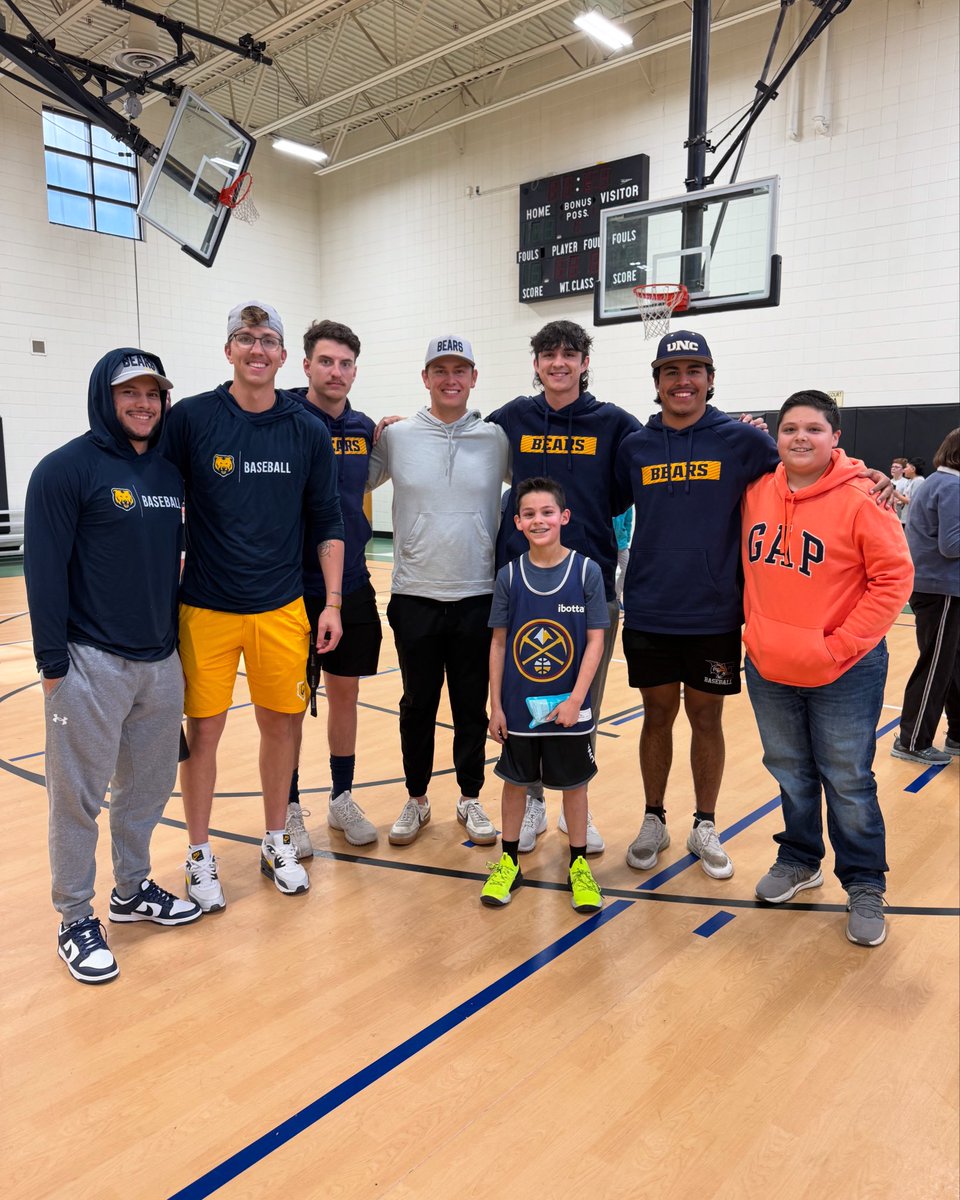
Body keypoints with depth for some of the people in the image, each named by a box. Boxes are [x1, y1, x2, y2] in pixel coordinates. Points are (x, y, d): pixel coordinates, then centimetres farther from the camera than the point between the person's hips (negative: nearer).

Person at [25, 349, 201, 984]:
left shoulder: (171, 472, 9)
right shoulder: (66, 469, -9)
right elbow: (45, 570, -11)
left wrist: (180, 643, 14)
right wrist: (52, 664, -12)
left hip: (162, 662, 6)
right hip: (92, 665, -6)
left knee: (148, 786, 16)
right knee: (79, 796, 5)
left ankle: (133, 889, 35)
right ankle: (77, 920, 21)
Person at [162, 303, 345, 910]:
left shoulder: (308, 432, 2)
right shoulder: (191, 418, -4)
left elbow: (328, 523, 6)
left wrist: (332, 603, 2)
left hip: (281, 609, 2)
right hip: (205, 609, -1)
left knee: (282, 723, 10)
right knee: (203, 730, 6)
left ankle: (278, 842, 31)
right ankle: (200, 855, 26)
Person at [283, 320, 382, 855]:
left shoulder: (365, 429, 6)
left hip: (352, 586, 5)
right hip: (294, 586, -4)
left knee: (345, 693, 13)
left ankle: (343, 798, 29)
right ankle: (290, 809, 22)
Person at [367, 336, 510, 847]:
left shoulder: (499, 440, 2)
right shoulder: (395, 436, 1)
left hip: (477, 596, 0)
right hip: (415, 595, 0)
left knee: (472, 705, 11)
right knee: (418, 704, 11)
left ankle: (470, 799, 28)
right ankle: (416, 800, 29)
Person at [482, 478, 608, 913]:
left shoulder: (586, 571, -8)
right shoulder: (509, 575, -3)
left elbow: (595, 641, -8)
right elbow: (498, 643, 1)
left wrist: (576, 699, -15)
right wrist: (495, 705, -1)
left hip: (567, 707, -1)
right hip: (519, 706, 2)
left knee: (573, 783, 13)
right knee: (515, 781, 15)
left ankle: (579, 865, 30)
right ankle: (509, 863, 32)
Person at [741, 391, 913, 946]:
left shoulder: (859, 500, -14)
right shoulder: (756, 491, -1)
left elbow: (894, 578, -13)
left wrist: (841, 645, -16)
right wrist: (755, 631, 3)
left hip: (843, 673, -4)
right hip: (767, 669, 4)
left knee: (848, 783, 8)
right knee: (791, 774, 19)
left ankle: (865, 885, 26)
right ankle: (799, 861, 39)